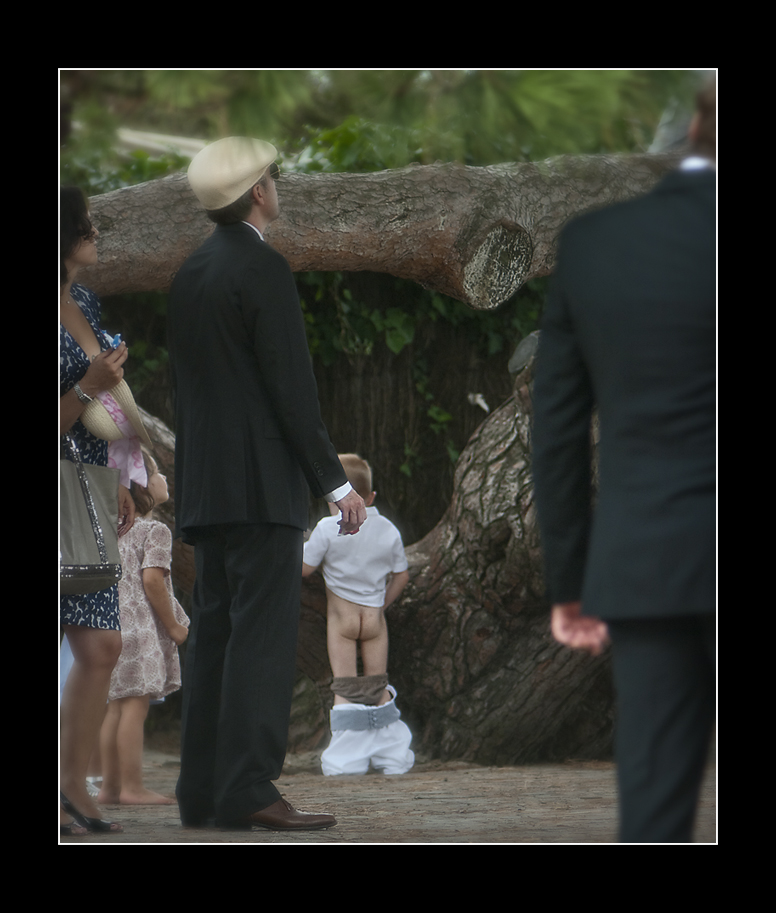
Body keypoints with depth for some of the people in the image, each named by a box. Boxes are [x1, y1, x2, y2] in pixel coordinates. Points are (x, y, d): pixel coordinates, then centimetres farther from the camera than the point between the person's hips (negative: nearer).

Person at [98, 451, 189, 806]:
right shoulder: (155, 530, -9)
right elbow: (152, 579, -18)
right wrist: (174, 626, -10)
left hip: (114, 625, 8)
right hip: (142, 627, -8)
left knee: (116, 708, 8)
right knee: (135, 707, -8)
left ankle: (110, 786, 8)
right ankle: (132, 786, -10)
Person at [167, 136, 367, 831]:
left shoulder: (192, 272, 14)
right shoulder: (263, 270, -12)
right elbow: (292, 387, -15)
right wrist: (335, 481, -11)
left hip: (205, 484, 9)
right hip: (261, 484, -9)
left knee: (214, 634, 10)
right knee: (264, 636, -9)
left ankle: (203, 790, 10)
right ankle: (248, 791, -14)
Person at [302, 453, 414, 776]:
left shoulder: (328, 529, -11)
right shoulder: (388, 530, 2)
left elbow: (304, 568, -6)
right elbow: (402, 575, 8)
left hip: (342, 614, -3)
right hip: (375, 616, 3)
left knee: (345, 687, -3)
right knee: (378, 686, 12)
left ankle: (345, 760, -9)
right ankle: (393, 756, 12)